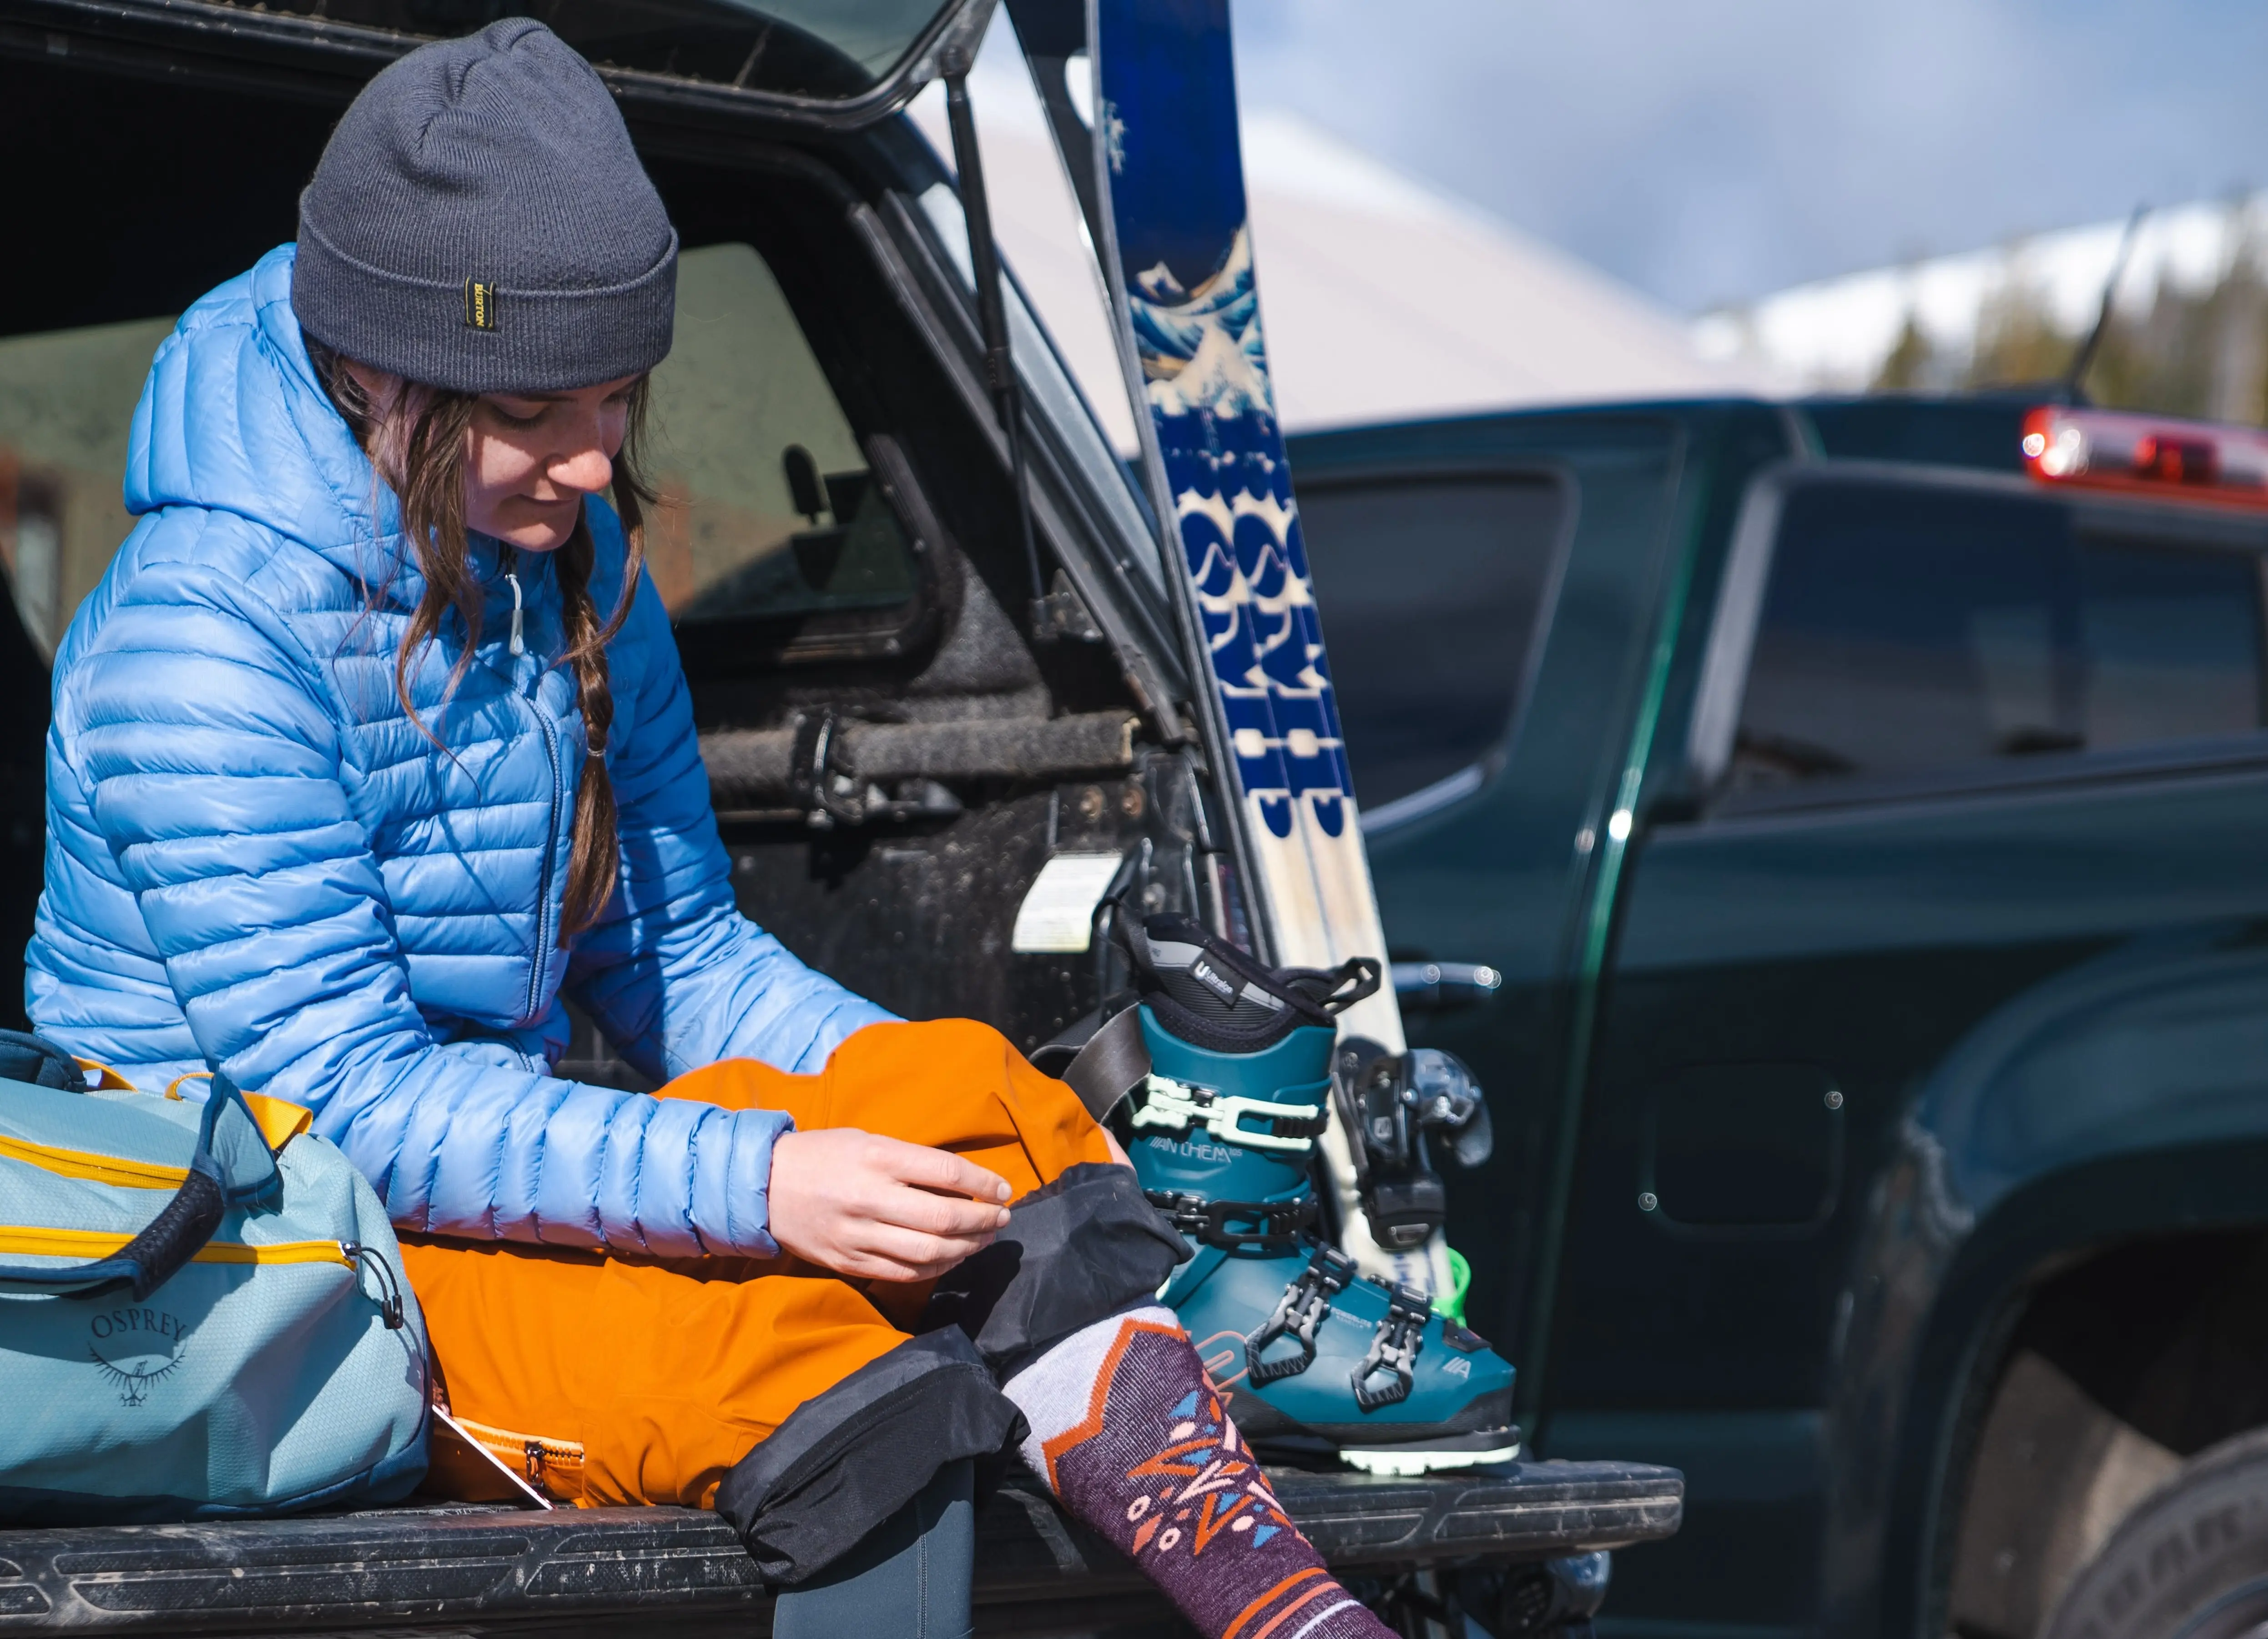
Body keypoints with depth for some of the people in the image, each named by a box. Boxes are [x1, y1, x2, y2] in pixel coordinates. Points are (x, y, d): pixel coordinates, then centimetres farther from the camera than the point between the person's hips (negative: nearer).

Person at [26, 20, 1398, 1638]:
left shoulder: (568, 553, 5)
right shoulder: (204, 643, -20)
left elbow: (675, 951, 11)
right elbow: (345, 1101, -23)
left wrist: (925, 1099, -8)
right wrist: (757, 1181, -30)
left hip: (491, 1165, 8)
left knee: (971, 1098, -17)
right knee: (784, 1349, -32)